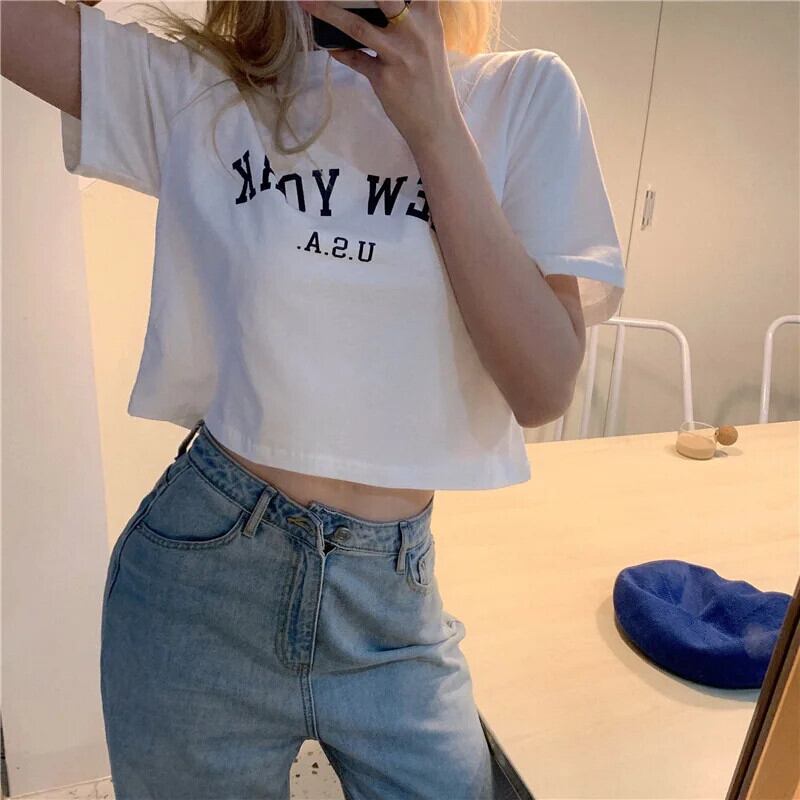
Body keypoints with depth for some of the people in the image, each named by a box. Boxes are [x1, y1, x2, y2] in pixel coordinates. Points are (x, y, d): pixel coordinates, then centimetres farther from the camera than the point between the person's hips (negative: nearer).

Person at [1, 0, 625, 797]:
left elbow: (542, 389, -12)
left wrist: (435, 123, -16)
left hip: (394, 593, 1)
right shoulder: (195, 91, -2)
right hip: (198, 579, 1)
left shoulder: (526, 94, -3)